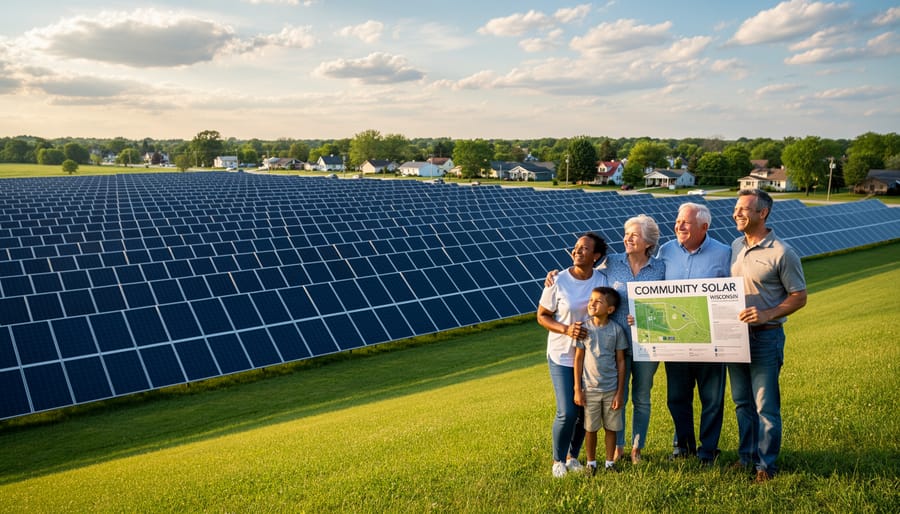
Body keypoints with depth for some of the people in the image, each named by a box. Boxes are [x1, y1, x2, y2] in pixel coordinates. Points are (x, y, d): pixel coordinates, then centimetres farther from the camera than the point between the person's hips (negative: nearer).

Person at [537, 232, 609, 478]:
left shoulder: (603, 280, -6)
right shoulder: (559, 281, -14)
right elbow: (542, 316, -6)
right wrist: (566, 329, -22)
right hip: (562, 356, -3)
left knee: (584, 411, 11)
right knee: (567, 413, -6)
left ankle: (573, 456, 33)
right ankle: (558, 460, 18)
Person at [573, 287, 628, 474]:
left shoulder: (616, 329, -6)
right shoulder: (584, 328, -6)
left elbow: (620, 361, -1)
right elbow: (578, 358, 0)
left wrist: (620, 392, -3)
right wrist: (577, 389, -2)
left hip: (611, 389, 0)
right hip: (590, 389, 0)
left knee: (611, 427, 10)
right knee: (590, 428, 9)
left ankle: (610, 462, 26)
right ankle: (591, 463, 25)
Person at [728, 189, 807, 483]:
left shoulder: (781, 253, -12)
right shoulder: (735, 246, 7)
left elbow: (799, 297, -9)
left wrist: (767, 315, -22)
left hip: (765, 337, -6)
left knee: (766, 406, 1)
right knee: (742, 402, 16)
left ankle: (766, 464, 14)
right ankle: (746, 455, 29)